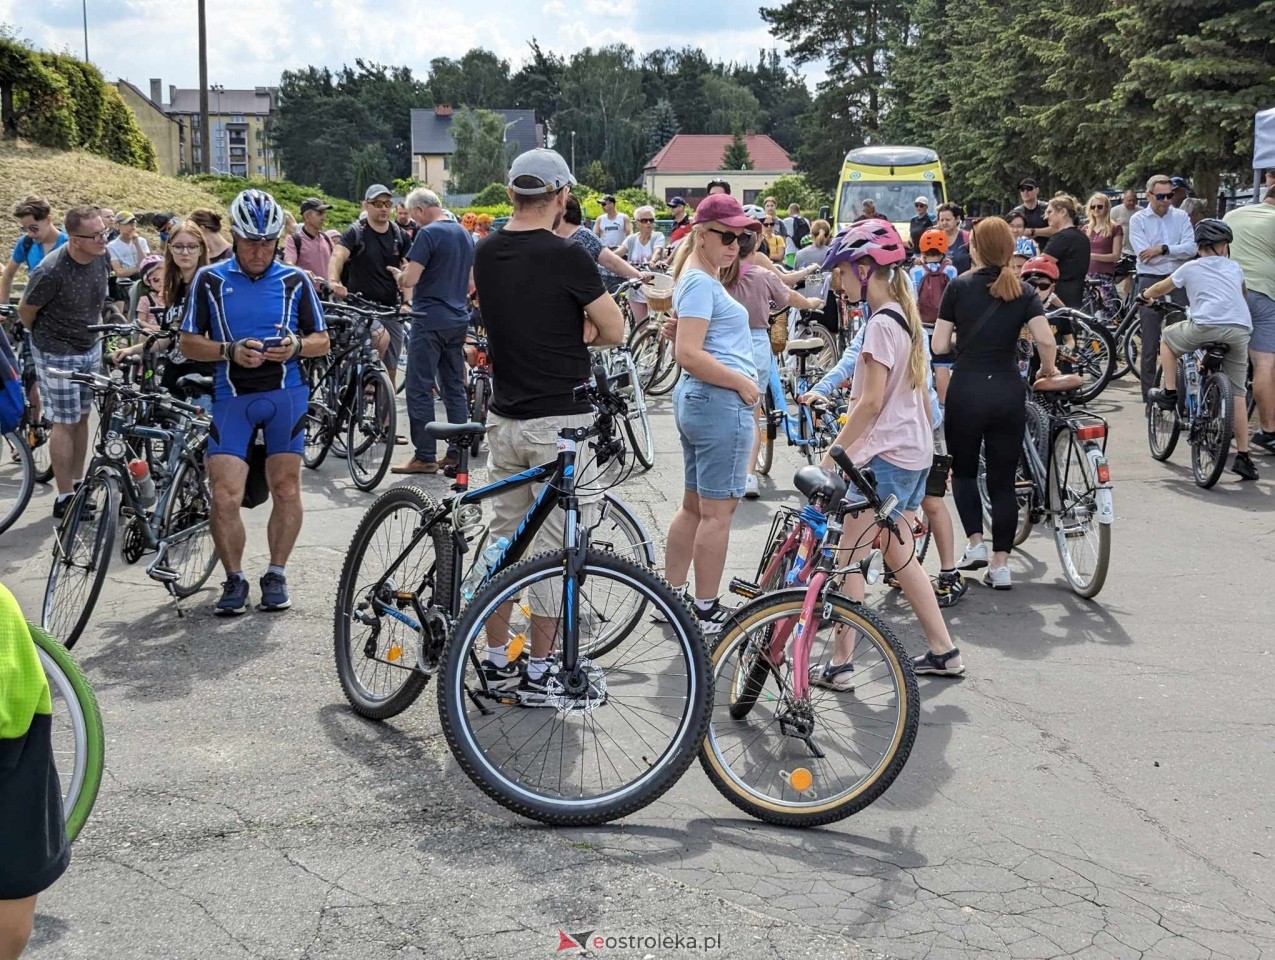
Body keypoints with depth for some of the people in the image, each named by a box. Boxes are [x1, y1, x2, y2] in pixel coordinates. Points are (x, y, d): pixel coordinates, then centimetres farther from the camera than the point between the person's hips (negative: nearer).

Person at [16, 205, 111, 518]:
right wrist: (47, 337, 6)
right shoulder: (50, 272, -28)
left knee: (82, 417, 13)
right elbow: (25, 311, -11)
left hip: (90, 348, 6)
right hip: (57, 354, -6)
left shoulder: (101, 258, -8)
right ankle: (65, 498, 6)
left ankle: (78, 485, 25)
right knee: (65, 423, -2)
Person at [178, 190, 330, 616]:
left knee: (285, 487, 0)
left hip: (285, 393, 1)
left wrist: (296, 346, -14)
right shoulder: (209, 280, 3)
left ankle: (276, 575, 14)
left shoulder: (296, 281, 6)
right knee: (224, 496, -8)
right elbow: (189, 343, 3)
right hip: (232, 396, 0)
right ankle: (234, 579, 8)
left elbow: (322, 340, 8)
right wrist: (230, 350, -15)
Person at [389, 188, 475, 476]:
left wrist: (400, 277, 2)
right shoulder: (464, 234, 12)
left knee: (420, 389, -2)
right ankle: (457, 453, 13)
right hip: (458, 320, 8)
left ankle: (425, 457, -2)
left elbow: (410, 279, -18)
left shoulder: (428, 234, -13)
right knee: (455, 387, 11)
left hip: (430, 321, -8)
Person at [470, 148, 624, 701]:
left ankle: (496, 660, 22)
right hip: (560, 421, -6)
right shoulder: (566, 257, -15)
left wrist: (566, 331, 3)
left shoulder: (486, 254, 5)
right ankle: (539, 672, 8)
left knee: (504, 536, 15)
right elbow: (614, 332, -8)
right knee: (555, 545, 2)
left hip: (504, 420, 6)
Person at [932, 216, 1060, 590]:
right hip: (1009, 393, 2)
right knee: (1003, 480, 8)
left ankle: (975, 544, 4)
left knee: (964, 471, 18)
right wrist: (1048, 370, 9)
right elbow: (1046, 340, -10)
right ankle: (1000, 565, 6)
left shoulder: (959, 286, -1)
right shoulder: (1023, 291, 3)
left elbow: (939, 345, -3)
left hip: (966, 391, -2)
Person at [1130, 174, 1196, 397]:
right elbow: (1144, 256, -10)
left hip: (1178, 282, 2)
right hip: (1151, 281, -2)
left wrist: (1162, 249, -14)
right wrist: (1176, 253, -7)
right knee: (1151, 343, 2)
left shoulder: (1181, 217, 8)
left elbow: (1191, 249, -6)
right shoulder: (1138, 220, 2)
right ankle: (1149, 394, 8)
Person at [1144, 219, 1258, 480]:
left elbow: (1159, 289, 30)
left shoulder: (1190, 268, 17)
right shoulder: (1234, 268, 25)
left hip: (1206, 326, -3)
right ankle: (1243, 456, 4)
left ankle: (1168, 392, 21)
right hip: (1241, 330, 3)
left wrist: (1144, 296, 51)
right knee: (1237, 394, 8)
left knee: (1167, 338, 28)